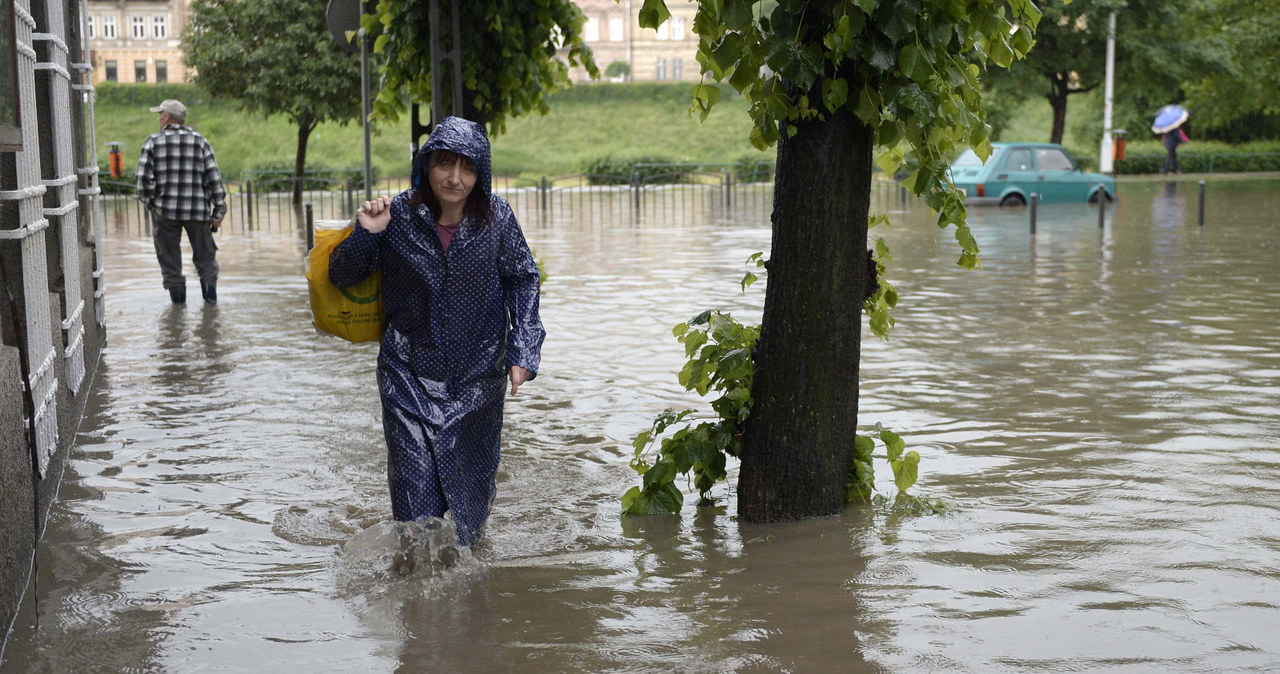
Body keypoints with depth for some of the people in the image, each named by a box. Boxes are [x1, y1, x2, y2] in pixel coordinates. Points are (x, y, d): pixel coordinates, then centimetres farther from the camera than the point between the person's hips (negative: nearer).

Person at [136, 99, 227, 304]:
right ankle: (210, 293, 3)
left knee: (169, 256, 11)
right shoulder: (200, 142, 5)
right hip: (198, 210, 1)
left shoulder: (153, 142, -1)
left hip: (165, 210, -1)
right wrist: (218, 211, 1)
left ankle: (176, 292, 12)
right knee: (205, 255, 13)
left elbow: (144, 179, -8)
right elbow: (213, 178, 0)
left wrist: (151, 203, 5)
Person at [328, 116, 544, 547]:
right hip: (410, 371, -1)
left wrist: (523, 351, -7)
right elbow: (341, 277, -3)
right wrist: (365, 235, -22)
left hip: (478, 374, 1)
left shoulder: (496, 216, -10)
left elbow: (523, 280, 1)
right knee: (414, 478, -6)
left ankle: (467, 552, 43)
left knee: (473, 471, 16)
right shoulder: (398, 215, -13)